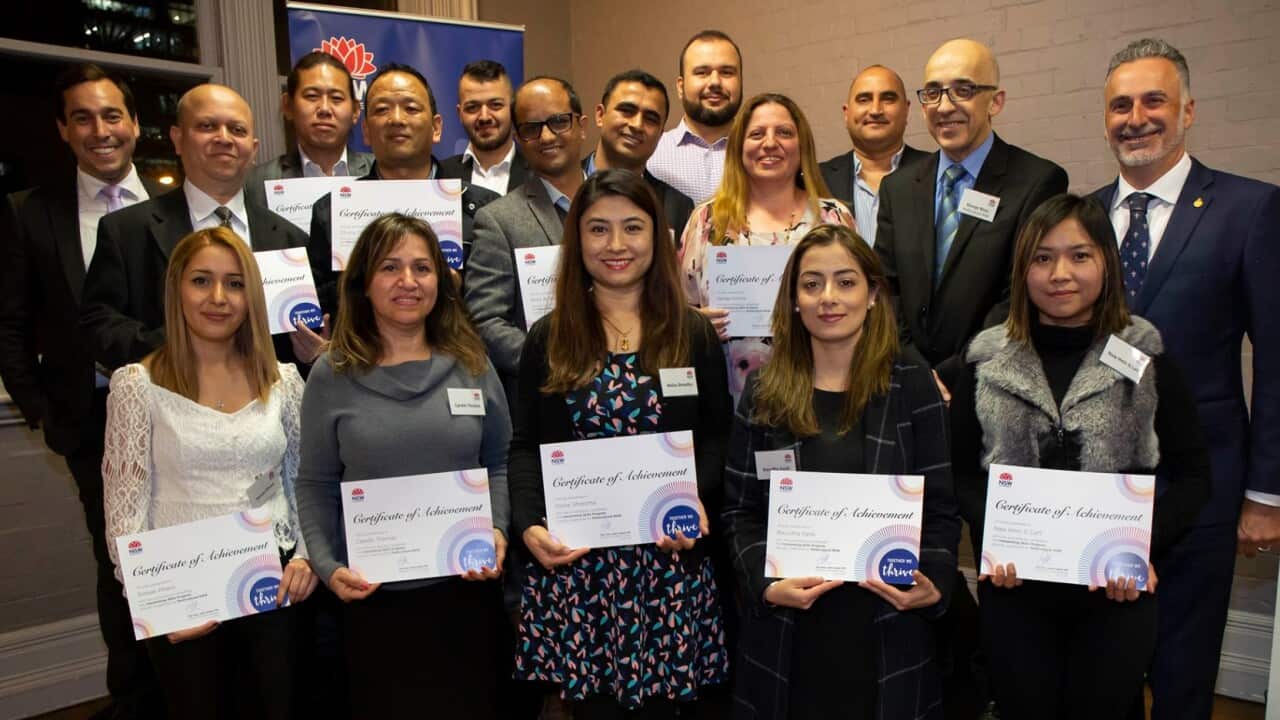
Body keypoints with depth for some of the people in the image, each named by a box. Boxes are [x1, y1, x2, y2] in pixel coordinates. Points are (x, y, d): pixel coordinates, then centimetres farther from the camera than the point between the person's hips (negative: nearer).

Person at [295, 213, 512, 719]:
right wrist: (327, 566, -9)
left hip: (466, 587, 1)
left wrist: (498, 530, -9)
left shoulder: (471, 365, 1)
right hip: (373, 595, -1)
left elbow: (500, 463, 6)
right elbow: (315, 484, 2)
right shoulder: (331, 375, -3)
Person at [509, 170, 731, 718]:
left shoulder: (693, 333, 7)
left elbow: (717, 439, 6)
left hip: (671, 559, 0)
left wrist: (694, 498, -12)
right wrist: (529, 525, -10)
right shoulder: (549, 338, 7)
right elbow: (525, 447, 5)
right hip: (574, 559, 0)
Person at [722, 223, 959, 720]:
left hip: (887, 627, -1)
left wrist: (934, 581, -15)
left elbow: (940, 506, 1)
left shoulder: (910, 381, 0)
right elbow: (740, 509, 2)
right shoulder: (765, 390, 2)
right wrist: (766, 583, -13)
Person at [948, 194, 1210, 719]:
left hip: (1118, 592, 0)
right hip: (1013, 585, 1)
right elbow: (962, 473, 2)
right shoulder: (987, 360, 1)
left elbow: (1191, 475, 0)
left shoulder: (1146, 356, -1)